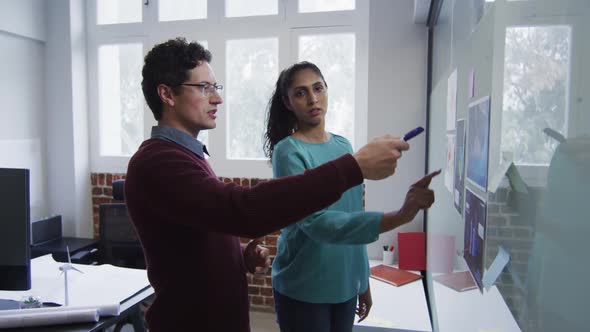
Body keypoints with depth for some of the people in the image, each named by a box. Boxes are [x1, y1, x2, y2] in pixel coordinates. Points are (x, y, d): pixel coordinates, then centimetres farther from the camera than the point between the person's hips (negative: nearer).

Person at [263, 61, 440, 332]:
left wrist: (363, 281, 11)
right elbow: (315, 221, -27)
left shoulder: (343, 145, 3)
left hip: (345, 286, 5)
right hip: (303, 290, -5)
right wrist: (399, 217, -37)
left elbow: (353, 216, 9)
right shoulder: (288, 152, -15)